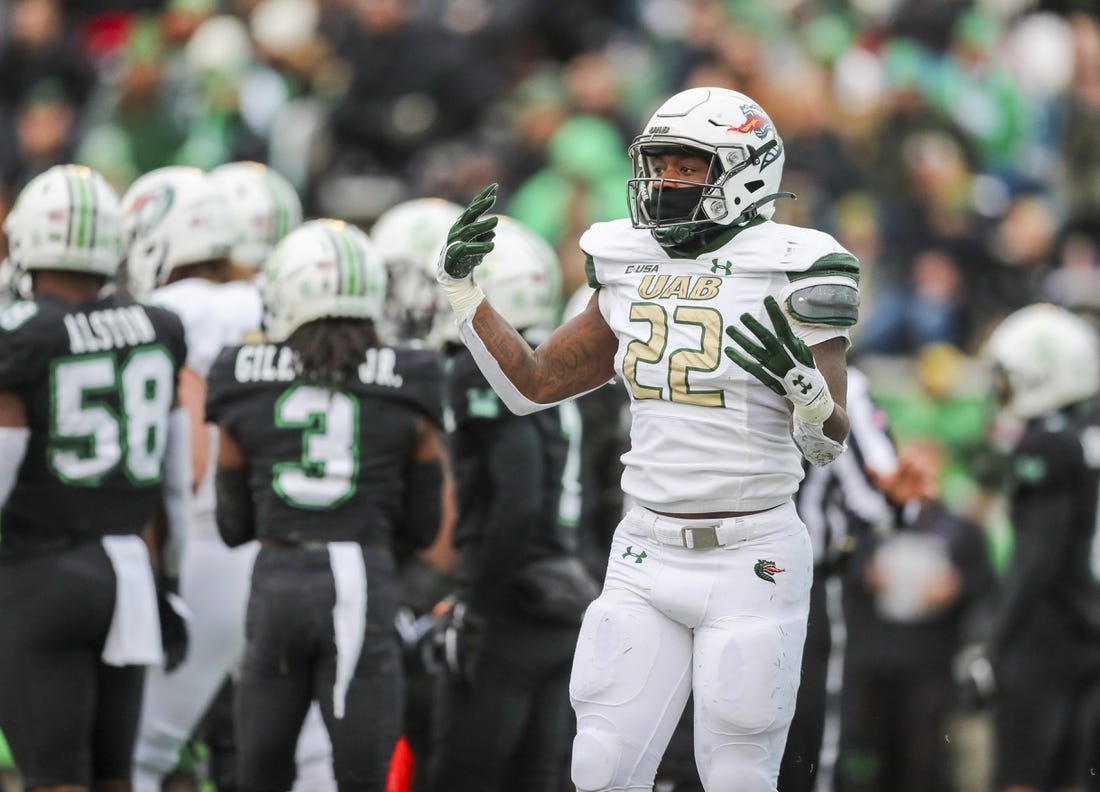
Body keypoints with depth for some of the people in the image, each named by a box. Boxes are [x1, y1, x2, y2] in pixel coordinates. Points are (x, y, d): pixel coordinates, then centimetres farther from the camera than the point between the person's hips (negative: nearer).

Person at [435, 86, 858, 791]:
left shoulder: (786, 274, -9)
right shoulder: (632, 273, 7)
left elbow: (828, 442, -11)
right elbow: (531, 385, 15)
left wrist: (803, 383, -33)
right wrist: (461, 288, 6)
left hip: (751, 562, -5)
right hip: (649, 555, 5)